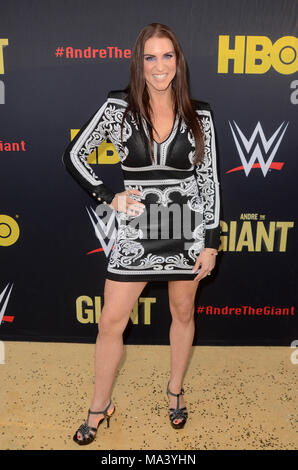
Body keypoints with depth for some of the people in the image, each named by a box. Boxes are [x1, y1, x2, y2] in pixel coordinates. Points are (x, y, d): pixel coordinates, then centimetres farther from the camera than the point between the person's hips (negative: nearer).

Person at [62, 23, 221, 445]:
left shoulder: (199, 113, 0)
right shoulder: (119, 106, -3)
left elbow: (209, 179, 1)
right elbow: (73, 156, 3)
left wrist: (210, 243, -1)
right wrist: (109, 198, -7)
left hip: (187, 228, 2)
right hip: (136, 231, -1)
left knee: (183, 313, 15)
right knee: (111, 322, 4)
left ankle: (175, 390, 40)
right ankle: (100, 406, 28)